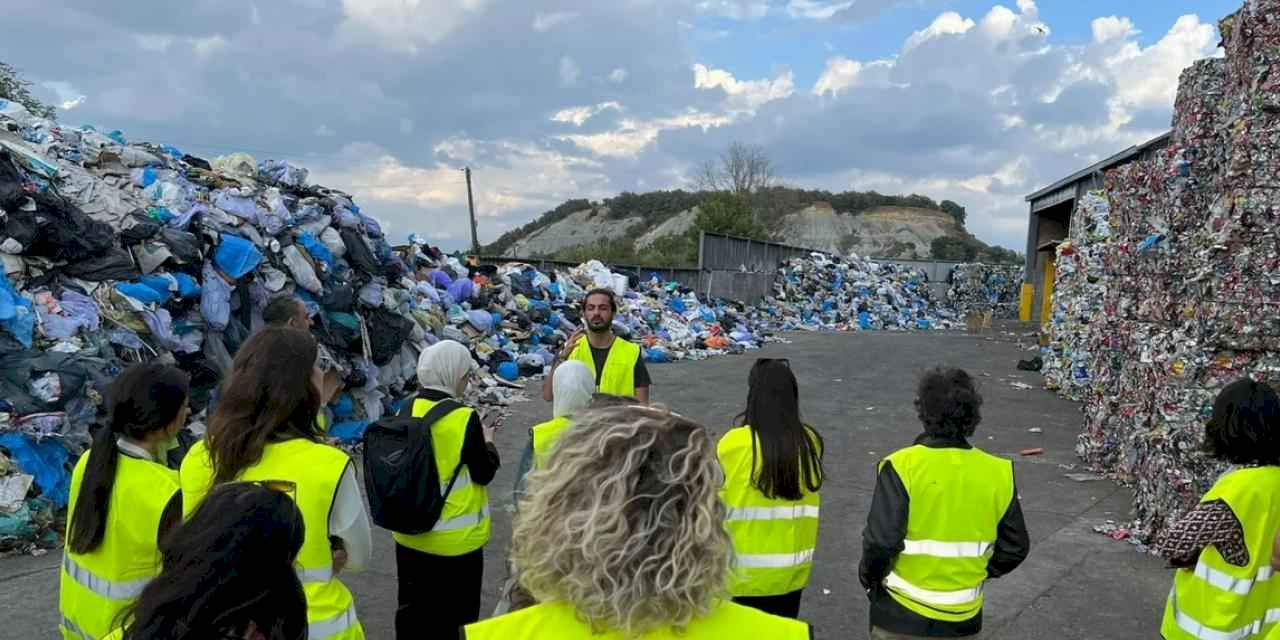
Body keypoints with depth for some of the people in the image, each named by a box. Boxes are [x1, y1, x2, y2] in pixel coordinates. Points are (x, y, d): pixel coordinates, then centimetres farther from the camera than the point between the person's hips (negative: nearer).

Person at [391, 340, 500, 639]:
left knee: (412, 613, 22)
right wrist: (488, 442, 6)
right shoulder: (464, 418, -21)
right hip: (455, 540, -5)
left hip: (409, 534, 6)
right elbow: (484, 474, -11)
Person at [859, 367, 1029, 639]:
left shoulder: (902, 466, -19)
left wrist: (870, 577, -3)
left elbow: (881, 541, -22)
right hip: (964, 618, 3)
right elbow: (1016, 546, 1)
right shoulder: (997, 473, -7)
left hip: (902, 616, -3)